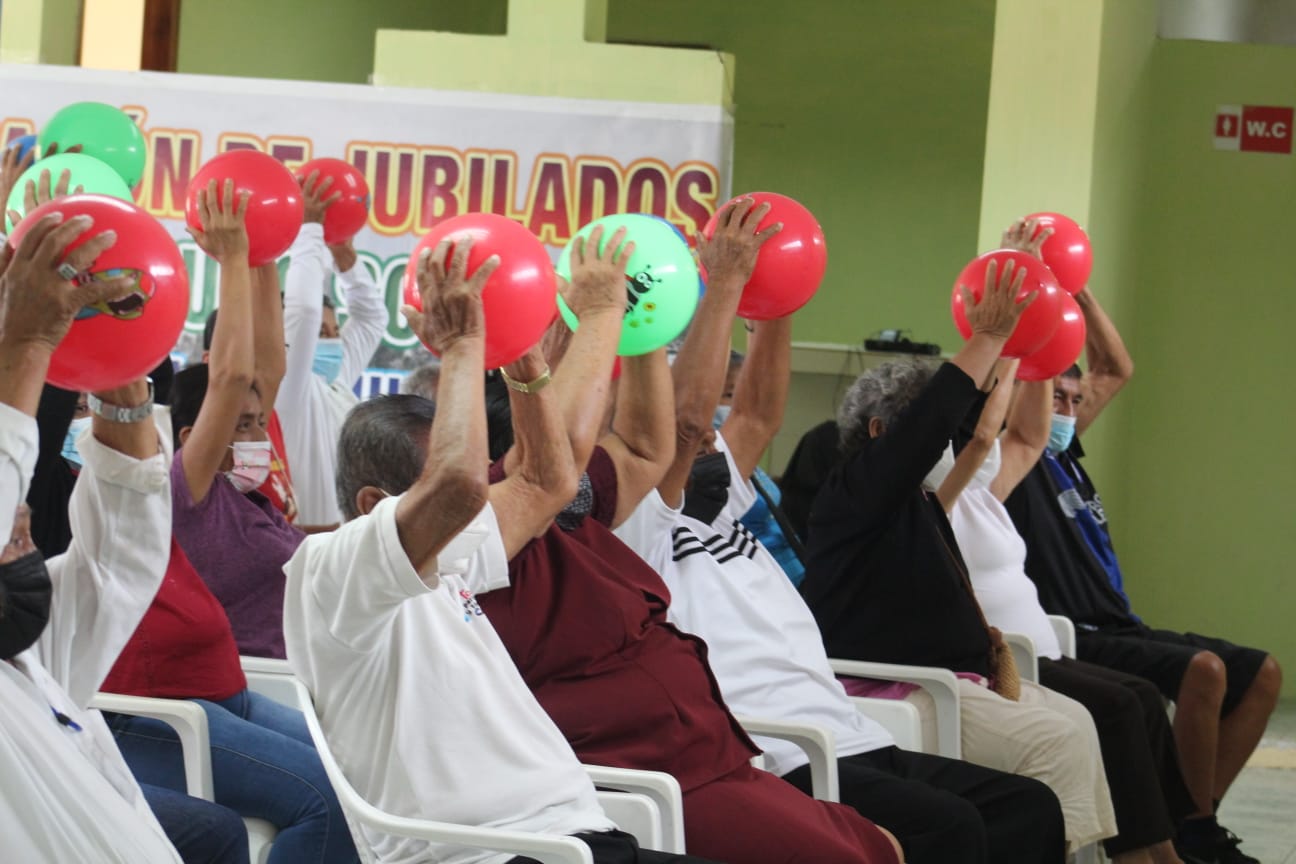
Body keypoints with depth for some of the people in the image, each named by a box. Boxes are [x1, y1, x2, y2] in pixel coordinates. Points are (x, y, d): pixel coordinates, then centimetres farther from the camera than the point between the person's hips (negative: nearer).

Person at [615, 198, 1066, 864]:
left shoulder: (717, 507, 27)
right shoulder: (641, 525, -1)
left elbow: (758, 415, 25)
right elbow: (685, 409, -14)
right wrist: (724, 282, -13)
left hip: (854, 742, 10)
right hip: (783, 766, -10)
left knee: (1029, 809, -1)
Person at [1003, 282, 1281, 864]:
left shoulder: (1063, 454, 17)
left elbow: (1117, 370, 25)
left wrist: (1077, 291, 16)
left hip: (1118, 628, 10)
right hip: (1073, 640, -10)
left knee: (1262, 674, 4)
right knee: (1204, 668, -30)